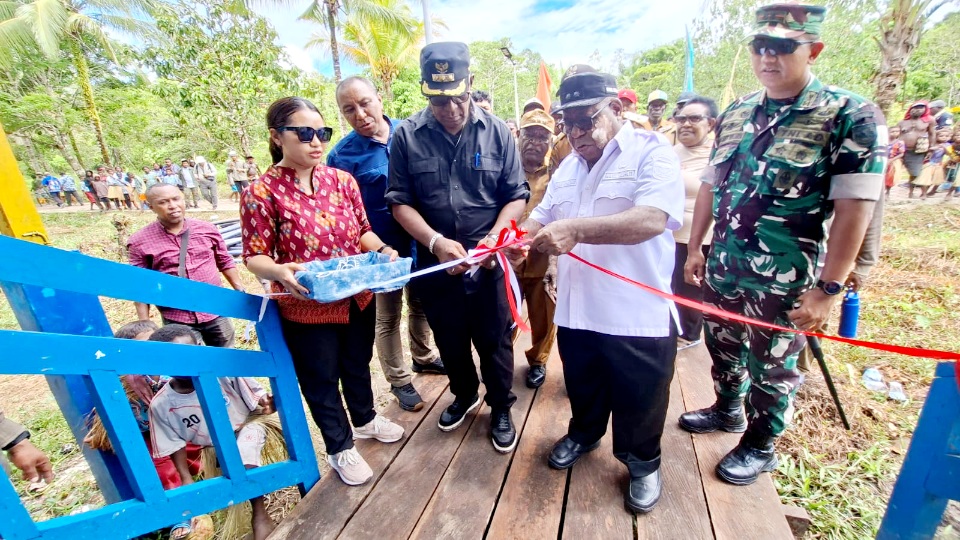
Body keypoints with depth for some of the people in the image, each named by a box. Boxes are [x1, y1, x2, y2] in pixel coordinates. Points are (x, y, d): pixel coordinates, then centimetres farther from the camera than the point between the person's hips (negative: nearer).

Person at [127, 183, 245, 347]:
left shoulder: (207, 229, -1)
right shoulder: (140, 242, -6)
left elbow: (225, 262, 9)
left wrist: (241, 292, 6)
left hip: (215, 314, 1)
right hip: (175, 320, -1)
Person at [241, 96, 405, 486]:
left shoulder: (342, 180, -2)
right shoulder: (261, 192, -13)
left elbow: (362, 231, 5)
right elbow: (255, 255, -10)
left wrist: (382, 250, -15)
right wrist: (279, 272, -31)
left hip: (358, 298, 4)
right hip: (305, 308, -4)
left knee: (358, 364, 24)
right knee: (321, 379, 15)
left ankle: (365, 418, 53)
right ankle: (340, 448, 40)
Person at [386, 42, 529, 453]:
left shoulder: (496, 131, -4)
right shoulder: (406, 135, -4)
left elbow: (516, 196, -3)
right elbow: (400, 202, -5)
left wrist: (493, 238, -18)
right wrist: (436, 241, -19)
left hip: (488, 262, -1)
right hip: (434, 261, 2)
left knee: (495, 340, 12)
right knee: (449, 340, 19)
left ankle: (501, 408, 38)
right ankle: (465, 394, 48)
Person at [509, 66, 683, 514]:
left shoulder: (652, 153, -10)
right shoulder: (569, 167, 13)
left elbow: (653, 219, -26)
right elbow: (542, 217, 12)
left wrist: (576, 229, -36)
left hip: (638, 315, -5)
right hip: (576, 310, 6)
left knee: (638, 402, 15)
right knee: (583, 388, 25)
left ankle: (642, 462, 41)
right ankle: (583, 433, 51)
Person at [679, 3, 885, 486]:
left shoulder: (852, 116, -10)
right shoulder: (735, 114, 5)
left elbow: (853, 209, -14)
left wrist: (827, 288, -17)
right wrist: (694, 248, 8)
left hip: (784, 282, -5)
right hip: (722, 269, 5)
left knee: (772, 369, 14)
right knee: (722, 350, 22)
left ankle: (760, 447, 38)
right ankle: (727, 410, 49)